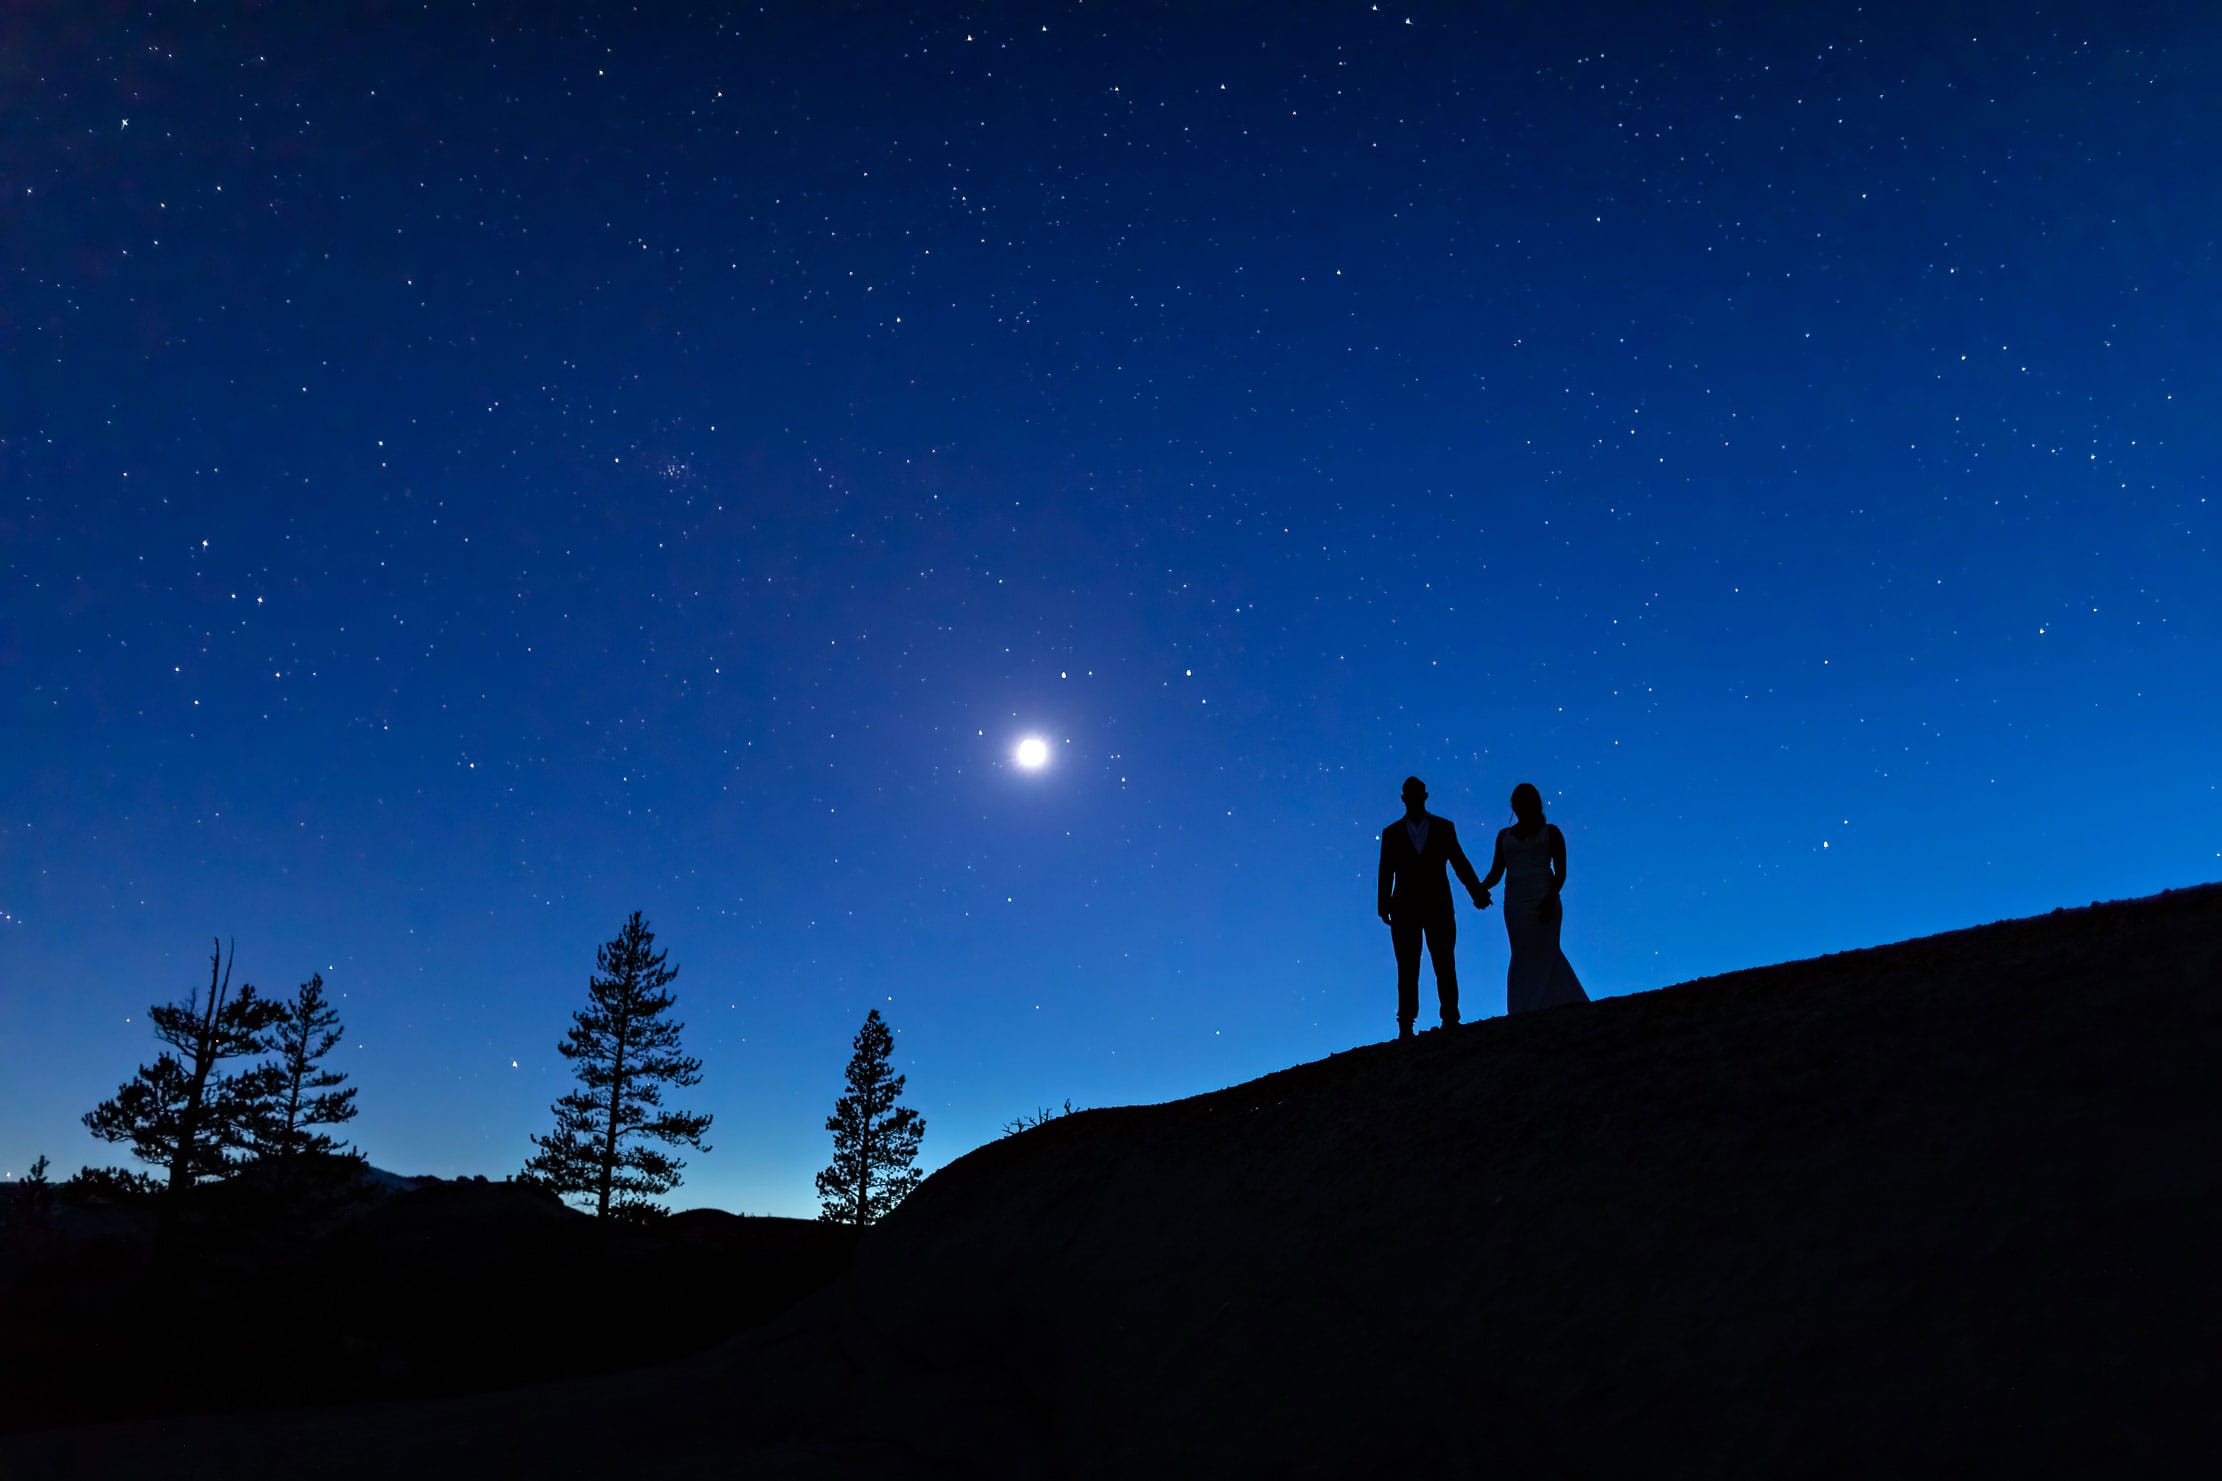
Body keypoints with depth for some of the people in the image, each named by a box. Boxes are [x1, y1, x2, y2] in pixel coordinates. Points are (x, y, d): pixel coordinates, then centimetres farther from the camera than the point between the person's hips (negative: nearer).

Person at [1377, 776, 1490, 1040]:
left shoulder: (1444, 828, 7)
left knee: (1445, 966, 1)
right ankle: (1405, 1026, 4)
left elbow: (1460, 863, 3)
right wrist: (1384, 904, -10)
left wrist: (1477, 892, -9)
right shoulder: (1391, 833, 7)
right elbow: (1386, 872, 1)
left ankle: (1450, 1020, 7)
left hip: (1439, 908, 0)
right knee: (1407, 970, 3)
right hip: (1405, 910, 0)